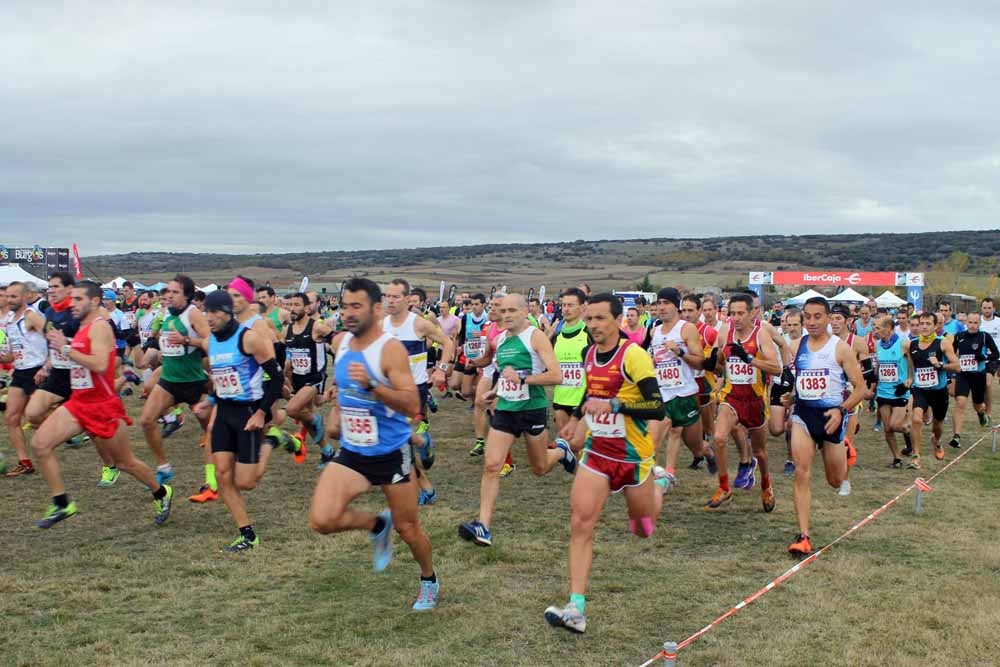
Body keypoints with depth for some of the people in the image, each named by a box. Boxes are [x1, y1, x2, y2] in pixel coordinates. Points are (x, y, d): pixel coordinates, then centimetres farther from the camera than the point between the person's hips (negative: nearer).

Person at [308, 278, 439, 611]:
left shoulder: (391, 349, -20)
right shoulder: (340, 342, 0)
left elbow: (412, 405, -28)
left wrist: (371, 385, -38)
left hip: (391, 453, -5)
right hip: (351, 451, 5)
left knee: (407, 528, 9)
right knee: (322, 520, -15)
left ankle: (429, 580, 39)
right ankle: (377, 525, 16)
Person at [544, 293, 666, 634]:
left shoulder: (633, 355, -19)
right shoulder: (590, 354, 3)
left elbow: (658, 408, -24)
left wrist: (613, 405, -32)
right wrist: (576, 418, 24)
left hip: (633, 455, -5)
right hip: (597, 452, 5)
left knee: (643, 528, 16)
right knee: (580, 524, -11)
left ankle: (657, 488, 51)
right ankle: (576, 609, -11)